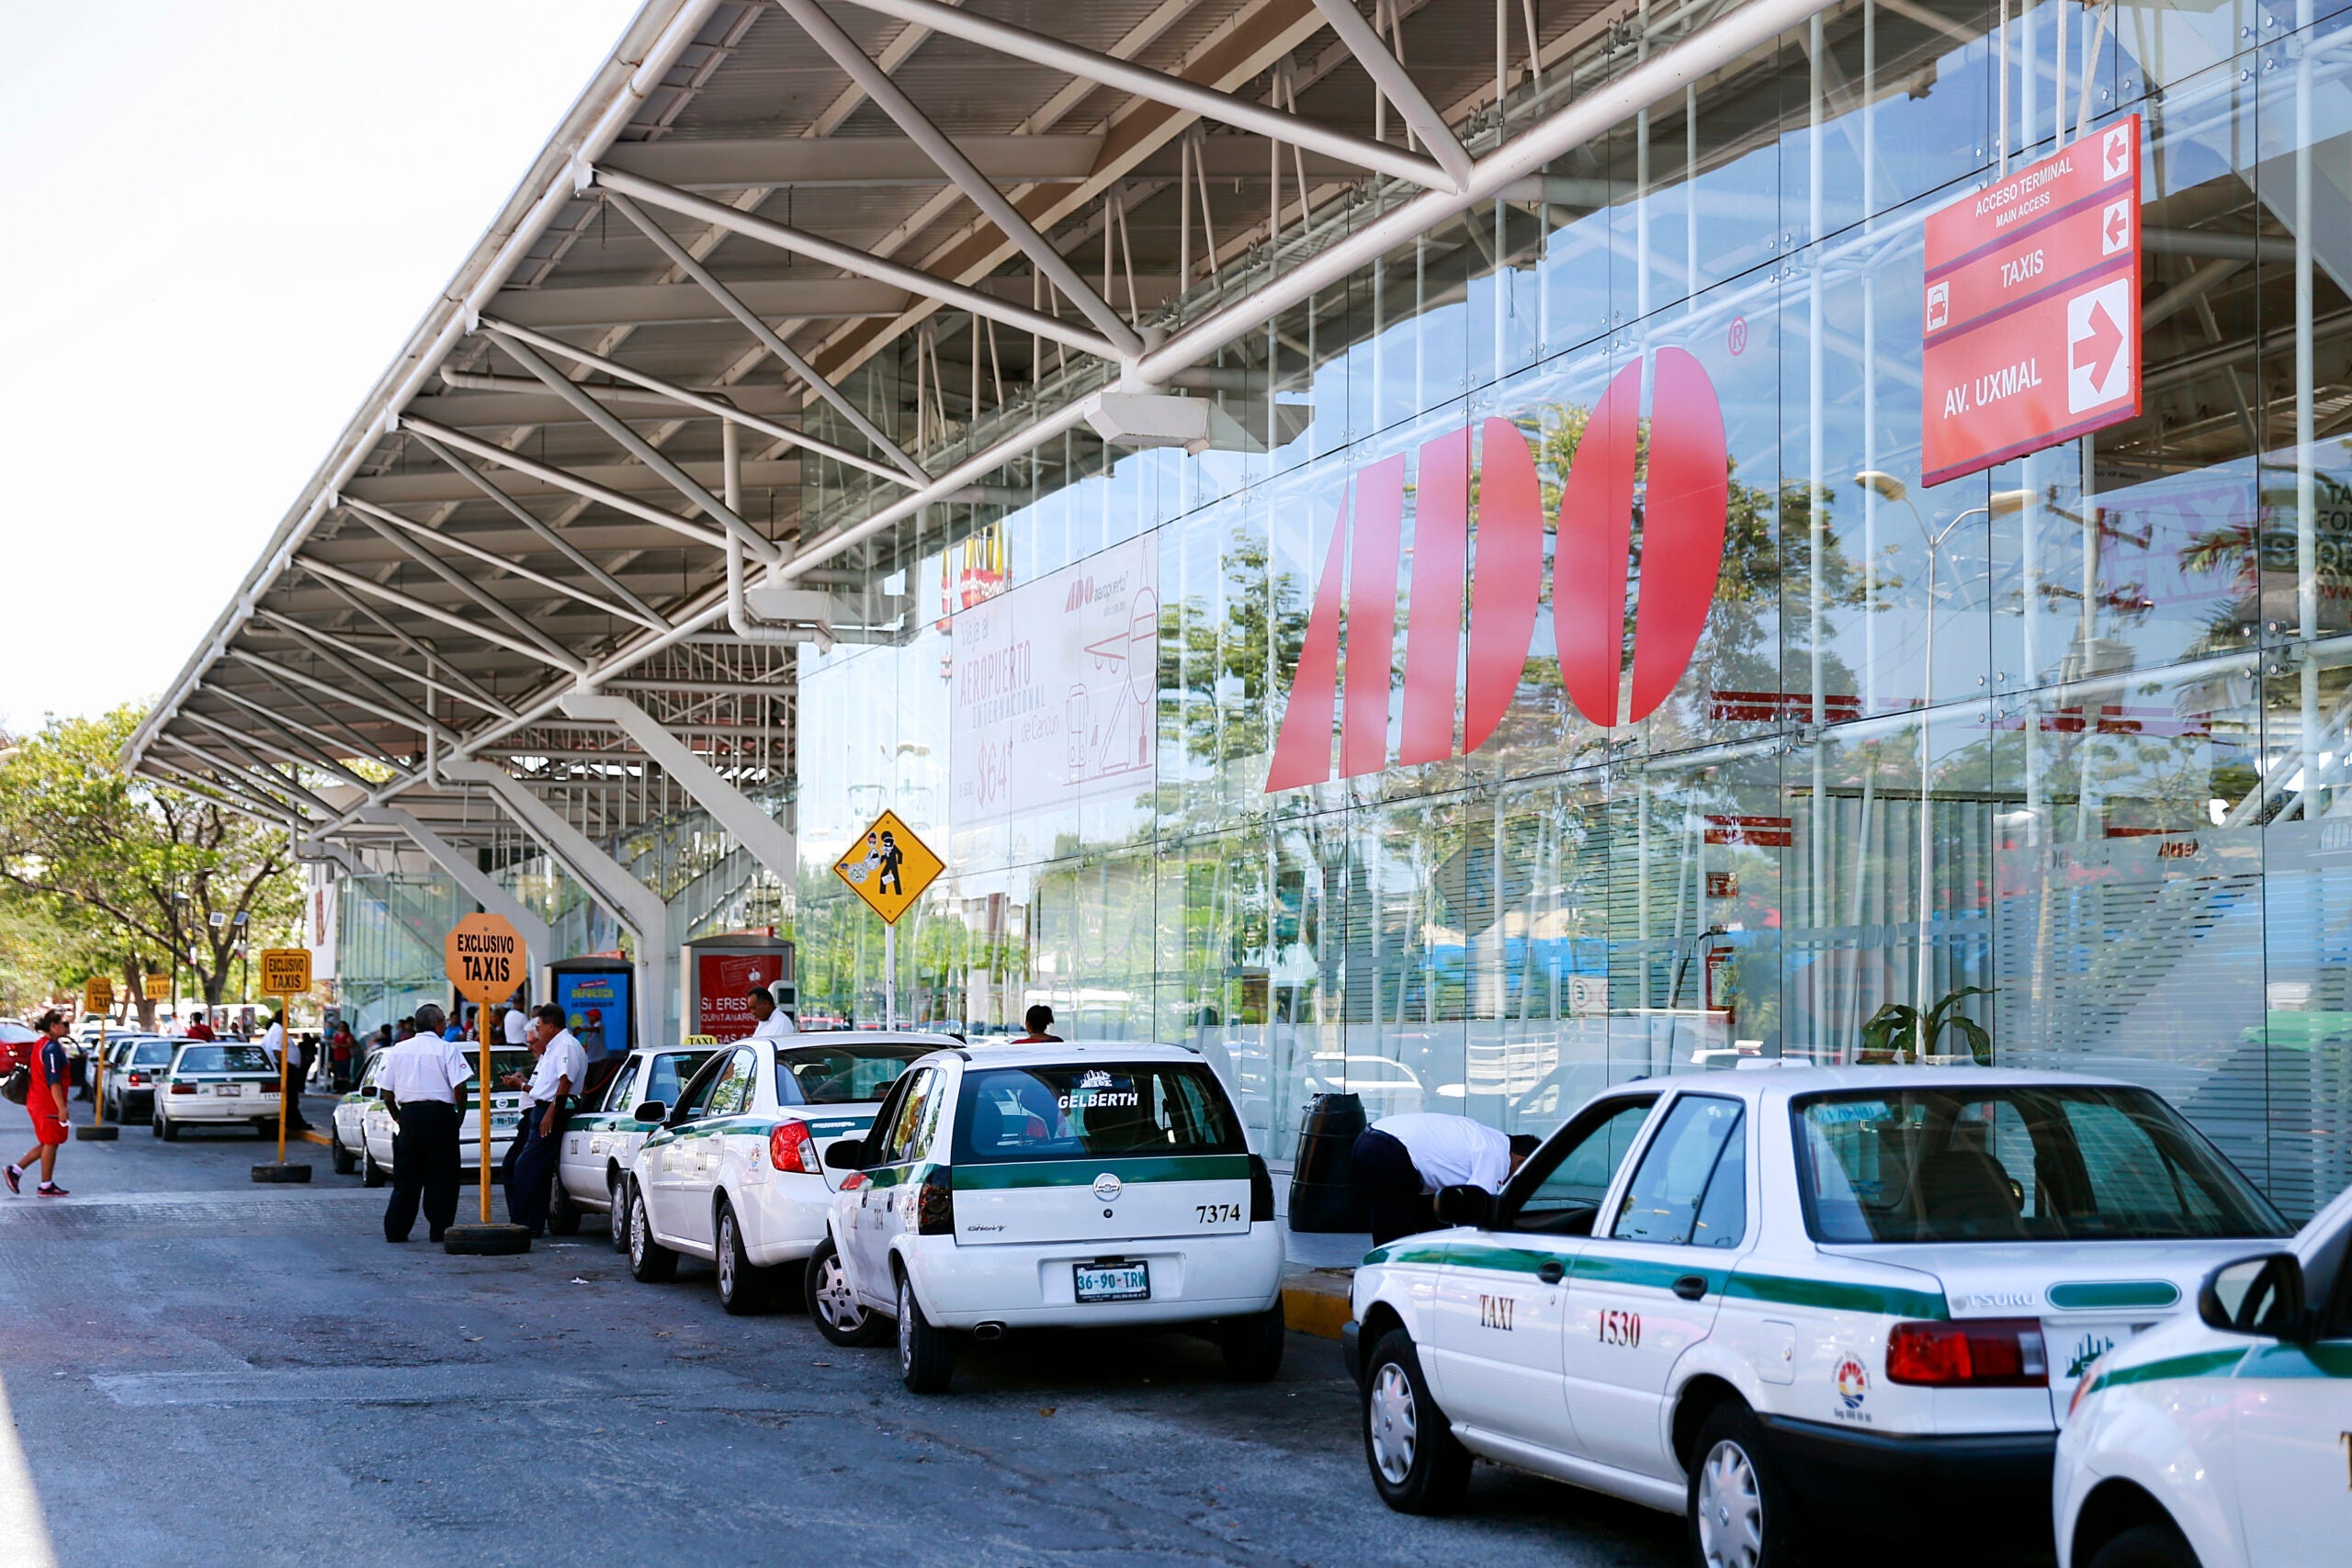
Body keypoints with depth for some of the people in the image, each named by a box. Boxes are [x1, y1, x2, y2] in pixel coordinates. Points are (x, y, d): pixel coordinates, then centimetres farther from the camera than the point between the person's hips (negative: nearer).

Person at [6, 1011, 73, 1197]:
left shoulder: (40, 1044, 13)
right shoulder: (52, 1049, -18)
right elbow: (54, 1081, -23)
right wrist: (61, 1107, -23)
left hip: (37, 1103, 10)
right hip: (49, 1105, -10)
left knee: (46, 1144, 17)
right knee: (50, 1144, 1)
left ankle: (16, 1170, 12)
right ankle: (46, 1186, 8)